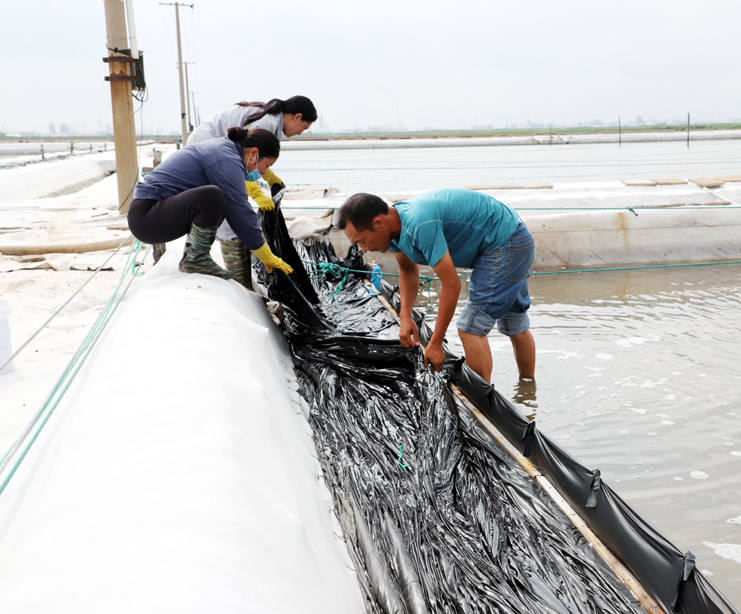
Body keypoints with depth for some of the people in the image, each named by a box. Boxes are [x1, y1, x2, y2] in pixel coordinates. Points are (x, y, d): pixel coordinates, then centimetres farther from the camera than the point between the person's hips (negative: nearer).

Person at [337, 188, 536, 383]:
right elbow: (408, 270, 14)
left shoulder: (421, 224, -34)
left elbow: (452, 285, -30)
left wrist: (435, 344, -24)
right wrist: (406, 316, 0)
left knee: (471, 328, -11)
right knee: (515, 324, 22)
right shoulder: (395, 222, -4)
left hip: (504, 245, -10)